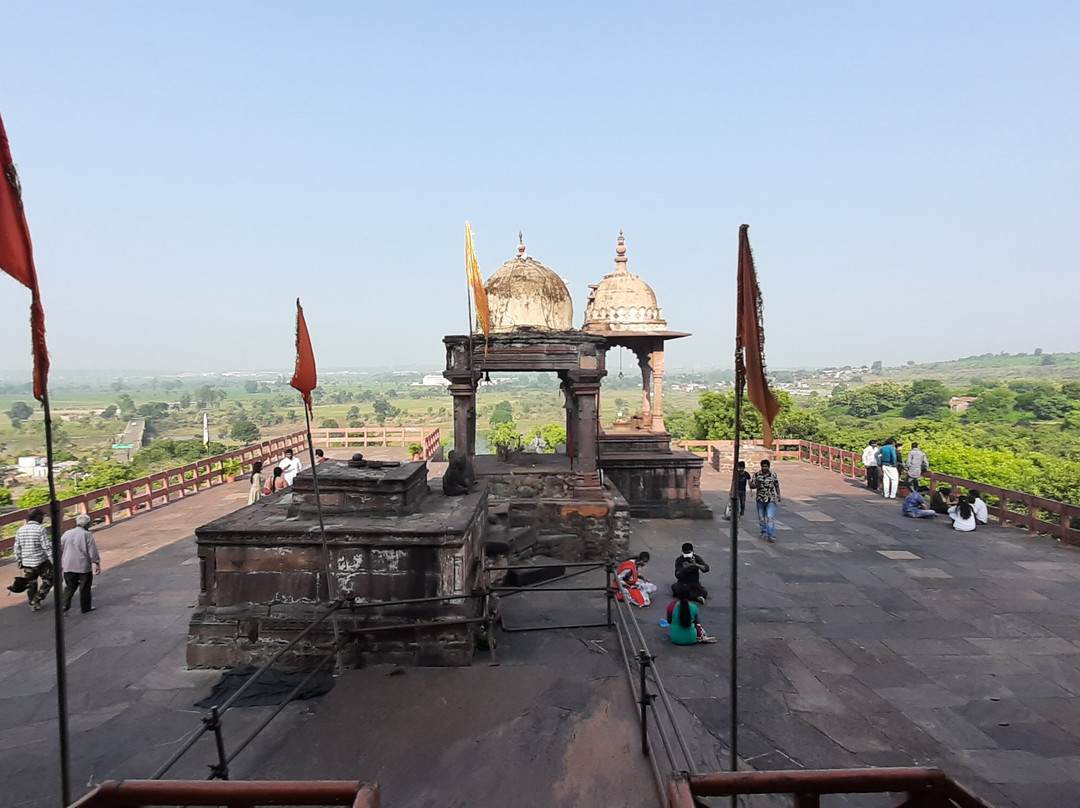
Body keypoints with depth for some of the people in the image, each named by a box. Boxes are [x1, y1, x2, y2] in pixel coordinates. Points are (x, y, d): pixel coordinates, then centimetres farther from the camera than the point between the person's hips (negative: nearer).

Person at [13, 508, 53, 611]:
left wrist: (18, 561, 19)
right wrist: (53, 560, -11)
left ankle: (33, 603, 24)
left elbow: (17, 548, 10)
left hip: (27, 563, 6)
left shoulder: (20, 530, 6)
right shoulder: (40, 529, -14)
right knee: (48, 580, 9)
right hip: (41, 561, -6)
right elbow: (47, 546, -16)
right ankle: (37, 599, 2)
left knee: (31, 584, 17)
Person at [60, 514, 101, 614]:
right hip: (84, 566, -4)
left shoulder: (66, 534, 4)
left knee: (69, 587, 14)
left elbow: (60, 549, 9)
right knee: (84, 588, 7)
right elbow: (93, 552, -12)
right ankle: (85, 608, 15)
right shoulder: (87, 535, -12)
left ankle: (65, 606, 0)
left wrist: (60, 565, 18)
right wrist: (97, 564, -6)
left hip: (68, 567, 4)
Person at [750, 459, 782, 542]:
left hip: (771, 499, -1)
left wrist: (778, 496, 10)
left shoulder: (773, 474, 1)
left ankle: (771, 535, -13)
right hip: (760, 499, 2)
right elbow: (751, 485, -1)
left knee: (771, 517, -13)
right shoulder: (756, 474, -1)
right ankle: (764, 532, 29)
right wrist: (756, 485, -22)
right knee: (761, 518, 12)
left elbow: (777, 486, 11)